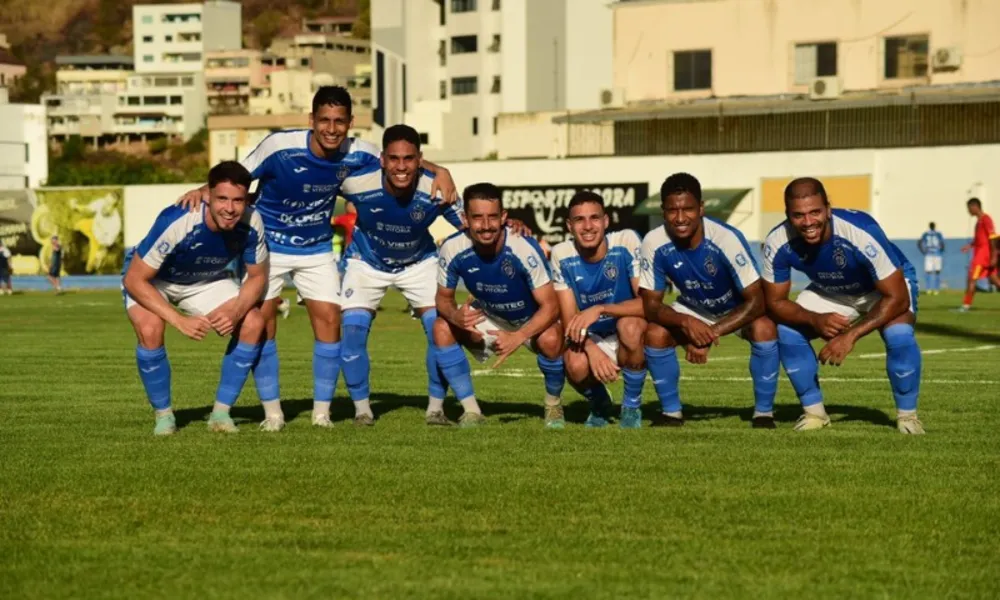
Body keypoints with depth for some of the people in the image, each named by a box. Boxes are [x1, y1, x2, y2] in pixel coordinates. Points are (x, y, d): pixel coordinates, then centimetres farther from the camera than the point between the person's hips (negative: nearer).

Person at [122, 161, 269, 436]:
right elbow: (134, 280, -31)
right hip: (151, 280, -4)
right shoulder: (176, 222, -39)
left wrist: (235, 311, -29)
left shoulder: (251, 223, -26)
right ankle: (163, 415, -8)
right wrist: (180, 320, -36)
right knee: (150, 330, -31)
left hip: (207, 280, 4)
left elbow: (258, 276, -9)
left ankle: (221, 412, -1)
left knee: (253, 323, -15)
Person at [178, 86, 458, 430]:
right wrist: (203, 191, -32)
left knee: (329, 319, -7)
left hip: (316, 249, 3)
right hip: (268, 244, -2)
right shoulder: (281, 146, -24)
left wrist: (439, 172, -15)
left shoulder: (357, 154, -15)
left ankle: (322, 410, 6)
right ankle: (272, 411, 4)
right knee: (260, 319, -9)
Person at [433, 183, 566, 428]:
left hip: (533, 322, -3)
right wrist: (455, 315, -33)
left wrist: (518, 337, -43)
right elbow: (443, 299, -9)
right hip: (489, 318, 4)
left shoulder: (524, 249, -32)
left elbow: (550, 306, -28)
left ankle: (554, 406, -4)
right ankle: (471, 411, -8)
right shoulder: (452, 249, -24)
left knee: (550, 339, -35)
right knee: (442, 328, -20)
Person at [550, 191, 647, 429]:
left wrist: (600, 309, -38)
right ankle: (599, 404, 6)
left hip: (630, 340, -1)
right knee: (576, 365, -33)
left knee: (630, 325, -35)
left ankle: (632, 407, -10)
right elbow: (570, 320, -14)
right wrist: (591, 349, -35)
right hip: (591, 340, 1)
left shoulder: (627, 242, -18)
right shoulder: (561, 255, -12)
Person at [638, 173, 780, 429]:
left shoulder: (727, 239, -35)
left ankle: (763, 414, -13)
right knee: (655, 333, -23)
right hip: (691, 310, 3)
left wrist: (710, 335, -35)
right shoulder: (654, 243, -26)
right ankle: (671, 412, -2)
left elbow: (756, 301, -30)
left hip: (738, 310, -3)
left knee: (764, 329, -32)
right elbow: (650, 304, -19)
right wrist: (686, 322, -39)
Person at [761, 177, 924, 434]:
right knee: (787, 332, -16)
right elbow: (775, 301, -17)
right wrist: (816, 320, -37)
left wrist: (851, 336, -40)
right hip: (829, 291, 4)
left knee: (899, 335, -31)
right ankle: (814, 412, 3)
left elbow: (896, 298, -33)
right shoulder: (778, 243, -29)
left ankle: (907, 414, -8)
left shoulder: (861, 232, -40)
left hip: (883, 287, -4)